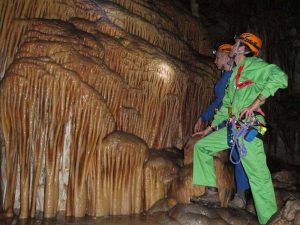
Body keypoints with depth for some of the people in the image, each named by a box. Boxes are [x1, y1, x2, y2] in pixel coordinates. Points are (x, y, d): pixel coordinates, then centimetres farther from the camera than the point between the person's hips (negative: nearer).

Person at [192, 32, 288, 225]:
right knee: (201, 146, 11)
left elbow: (280, 77, -20)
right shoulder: (235, 73, 23)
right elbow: (226, 104, 27)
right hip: (232, 128, 9)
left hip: (249, 127, -9)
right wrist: (212, 127, 27)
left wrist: (255, 103, -21)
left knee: (259, 176, -8)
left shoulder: (254, 65, -2)